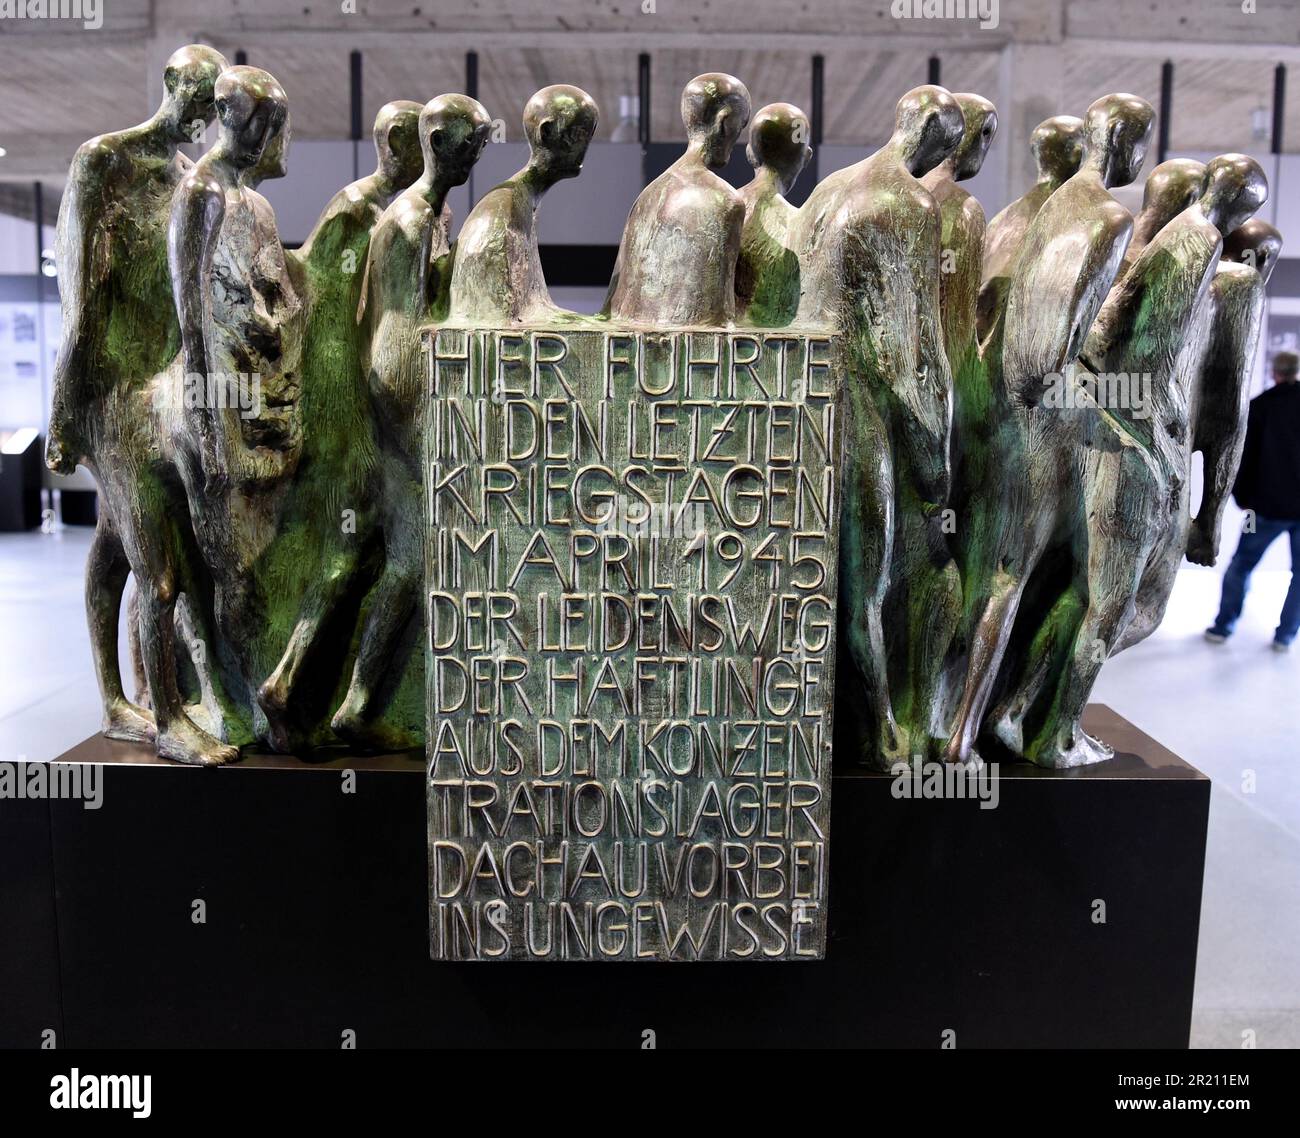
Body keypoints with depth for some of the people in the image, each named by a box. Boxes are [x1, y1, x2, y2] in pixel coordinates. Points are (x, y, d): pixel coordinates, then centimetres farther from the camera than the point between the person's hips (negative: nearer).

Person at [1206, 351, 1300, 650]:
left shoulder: (1260, 405, -2)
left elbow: (1243, 453, -2)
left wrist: (1242, 496, 5)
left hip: (1270, 505, -1)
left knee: (1240, 565, 11)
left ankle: (1222, 626, 14)